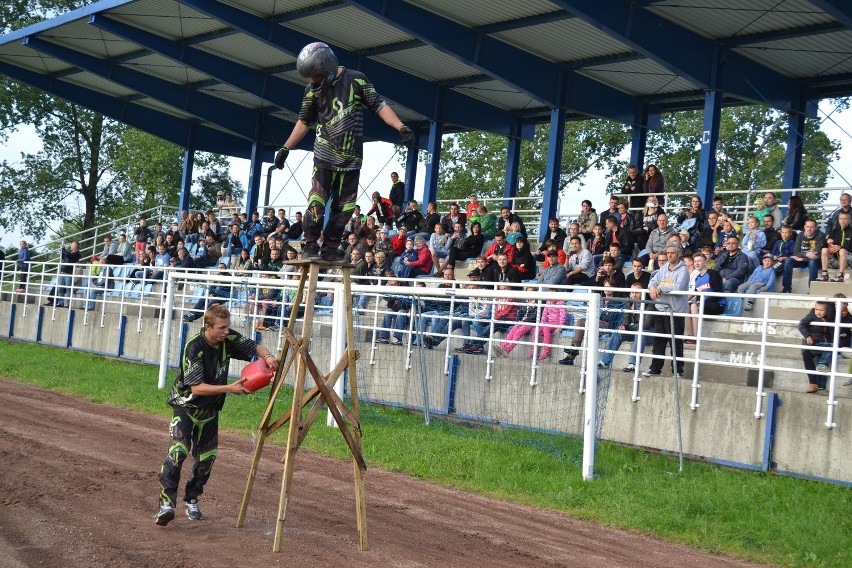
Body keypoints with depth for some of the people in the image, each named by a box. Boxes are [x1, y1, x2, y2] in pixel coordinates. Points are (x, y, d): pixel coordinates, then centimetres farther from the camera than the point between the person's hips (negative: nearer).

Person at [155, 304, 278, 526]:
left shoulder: (228, 339, -12)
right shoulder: (195, 347, -27)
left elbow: (254, 347, 3)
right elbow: (196, 387, -30)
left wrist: (267, 357, -20)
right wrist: (229, 388, -36)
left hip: (210, 409, 6)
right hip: (186, 405, -6)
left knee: (206, 457, 7)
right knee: (178, 451, -23)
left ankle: (191, 501, 23)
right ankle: (166, 503, -23)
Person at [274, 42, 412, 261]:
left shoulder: (356, 80, -4)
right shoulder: (312, 90, 3)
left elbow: (379, 105, -1)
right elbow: (304, 121, 15)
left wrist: (401, 127, -13)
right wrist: (285, 148, 14)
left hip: (351, 158, 0)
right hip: (325, 155, 0)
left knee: (344, 206, 2)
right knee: (317, 200, -12)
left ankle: (330, 248, 10)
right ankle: (310, 245, -6)